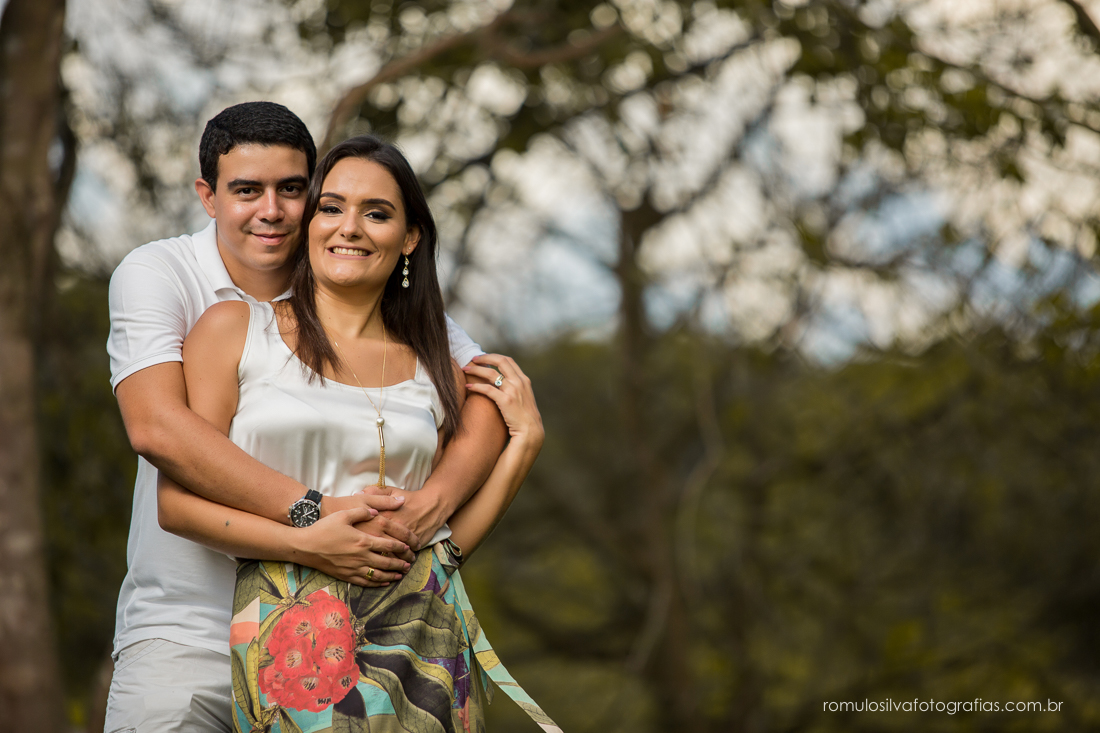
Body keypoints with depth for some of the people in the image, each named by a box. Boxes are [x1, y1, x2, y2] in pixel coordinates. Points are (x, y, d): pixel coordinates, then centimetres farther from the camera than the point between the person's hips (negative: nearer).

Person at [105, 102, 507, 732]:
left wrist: (426, 511, -19)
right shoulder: (156, 275, -4)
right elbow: (157, 426, -20)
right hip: (185, 628, -2)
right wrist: (311, 515, -28)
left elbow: (491, 395, 0)